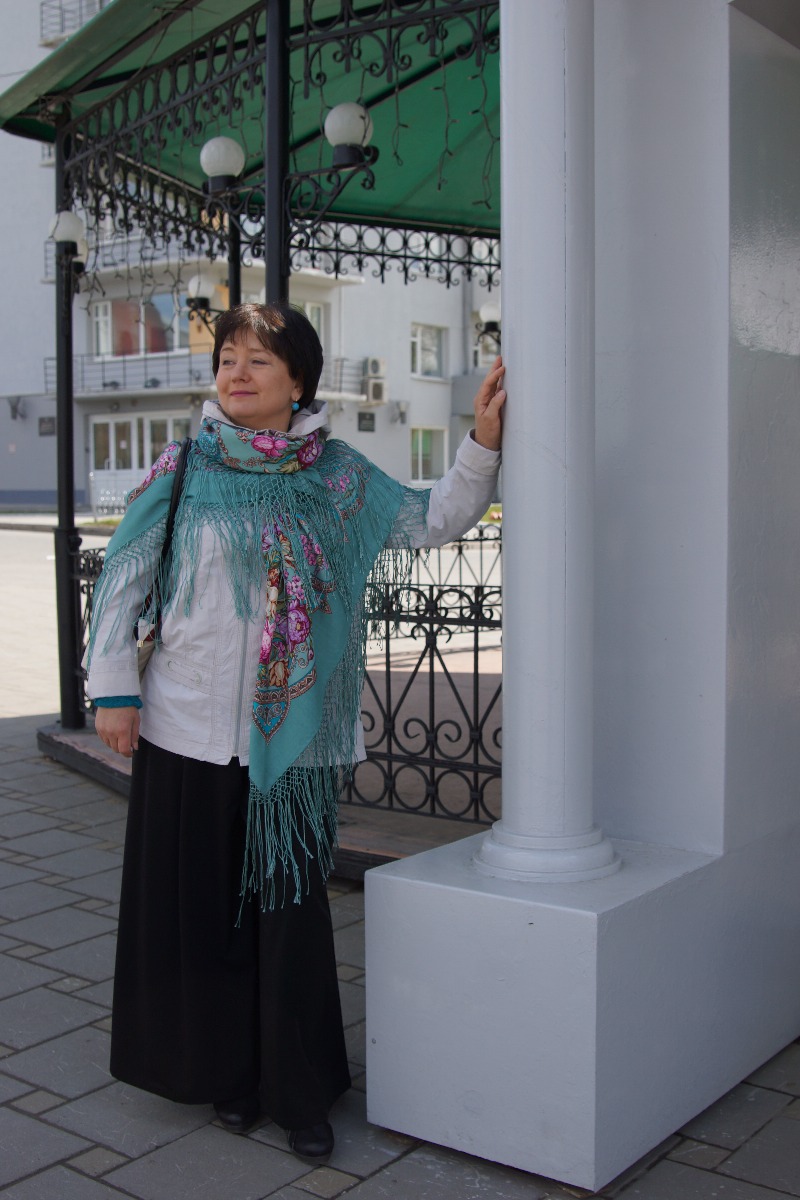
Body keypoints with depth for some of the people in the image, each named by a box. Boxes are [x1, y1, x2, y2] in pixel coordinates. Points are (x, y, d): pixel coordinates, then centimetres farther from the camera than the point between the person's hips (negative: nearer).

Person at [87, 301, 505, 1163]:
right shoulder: (185, 470, 1)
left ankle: (299, 1093, 20)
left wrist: (482, 442, 0)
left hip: (295, 734, 1)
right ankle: (224, 1070, 29)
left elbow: (433, 521, 11)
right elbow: (123, 578, 3)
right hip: (190, 729, 0)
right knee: (202, 905, 9)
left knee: (290, 907, 5)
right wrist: (113, 688, -1)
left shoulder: (338, 474, 4)